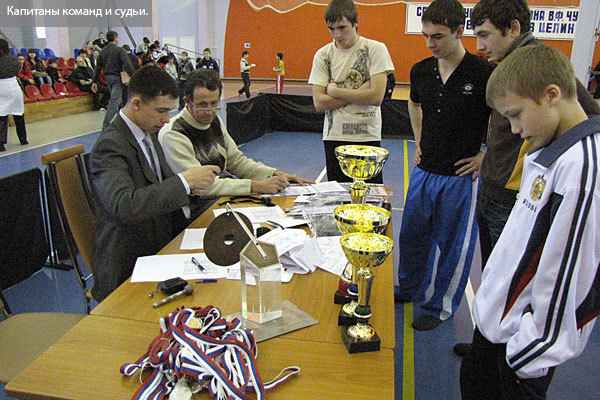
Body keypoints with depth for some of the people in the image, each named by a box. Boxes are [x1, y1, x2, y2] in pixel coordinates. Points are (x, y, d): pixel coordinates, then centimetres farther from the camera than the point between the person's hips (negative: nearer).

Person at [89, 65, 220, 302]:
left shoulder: (148, 133, 8)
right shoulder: (109, 146, -18)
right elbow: (123, 207, -33)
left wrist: (190, 186, -5)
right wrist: (184, 181, -33)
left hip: (158, 249, 8)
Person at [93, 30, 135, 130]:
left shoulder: (103, 51, 10)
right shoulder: (119, 50, -10)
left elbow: (98, 67, 12)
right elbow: (127, 65, -19)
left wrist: (95, 81, 16)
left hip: (107, 77, 7)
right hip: (117, 77, -7)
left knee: (118, 99, 21)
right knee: (114, 101, -8)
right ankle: (106, 125, -14)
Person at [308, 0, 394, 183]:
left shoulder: (376, 49, -3)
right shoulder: (323, 55, 3)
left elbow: (376, 97, -14)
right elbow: (319, 103, -6)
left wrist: (335, 91, -7)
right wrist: (359, 93, -10)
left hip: (368, 136, -2)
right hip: (334, 137, 2)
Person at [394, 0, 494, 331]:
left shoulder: (485, 74, -16)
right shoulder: (421, 71, 1)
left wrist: (487, 156, -10)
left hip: (461, 177, -5)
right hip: (424, 171, 6)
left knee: (454, 246, 9)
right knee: (412, 235, 18)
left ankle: (441, 307, 30)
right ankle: (409, 290, 41)